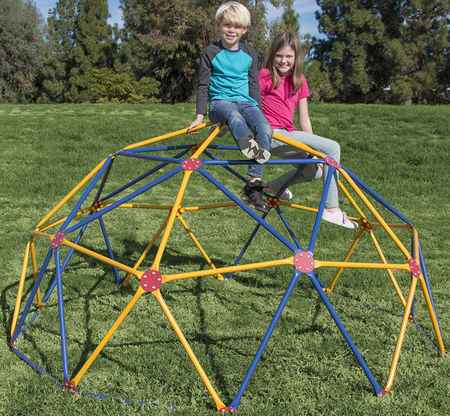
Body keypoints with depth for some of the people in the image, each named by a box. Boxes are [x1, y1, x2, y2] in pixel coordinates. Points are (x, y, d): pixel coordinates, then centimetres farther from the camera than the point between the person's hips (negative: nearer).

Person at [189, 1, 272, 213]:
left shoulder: (249, 54, 13)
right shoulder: (211, 53, 4)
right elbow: (203, 85, 4)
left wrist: (257, 110, 8)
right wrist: (200, 116, -2)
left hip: (246, 101, 2)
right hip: (220, 101, -2)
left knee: (265, 129, -28)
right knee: (234, 115, -40)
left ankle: (254, 183, -28)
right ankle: (250, 146, -68)